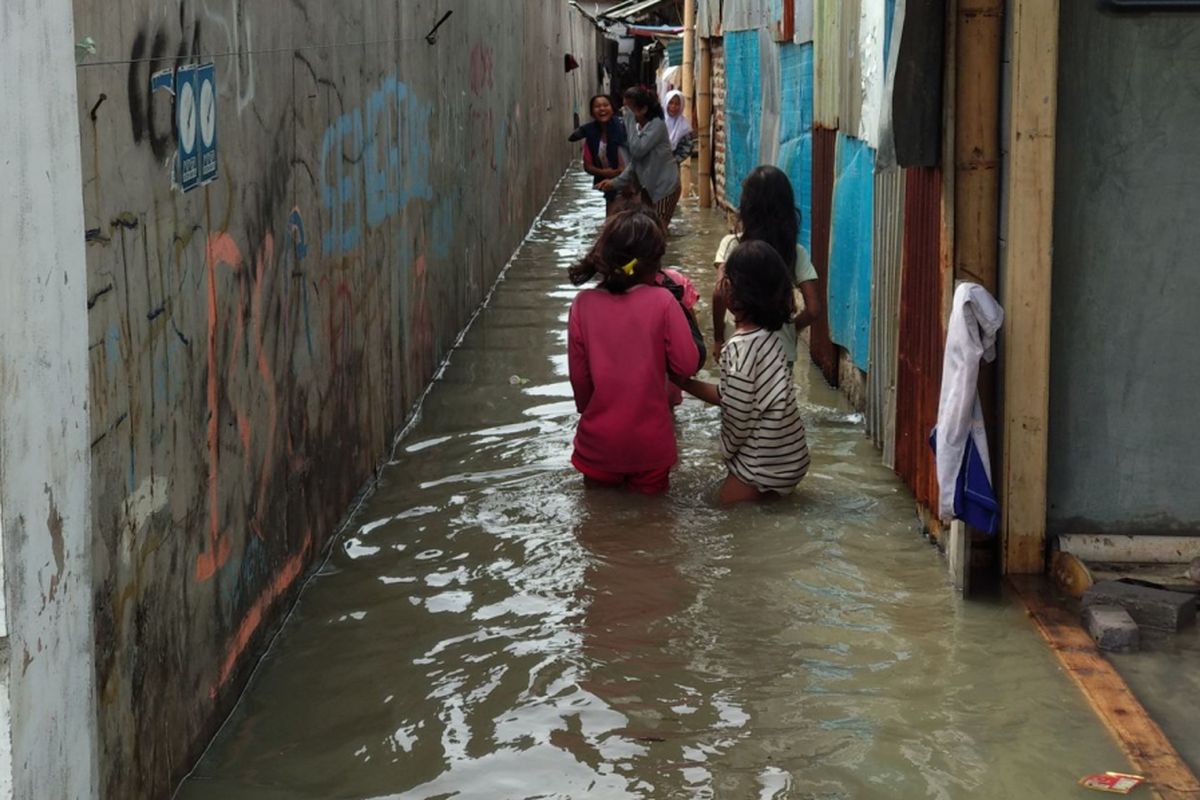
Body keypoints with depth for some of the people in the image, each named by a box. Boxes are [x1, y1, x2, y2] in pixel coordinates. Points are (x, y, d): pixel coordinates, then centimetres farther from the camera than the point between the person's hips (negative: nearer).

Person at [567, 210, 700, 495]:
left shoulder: (583, 304, -9)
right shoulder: (662, 302, -14)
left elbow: (578, 374, -2)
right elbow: (687, 364, -11)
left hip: (599, 438, 1)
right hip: (649, 440, -1)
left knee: (598, 483, 25)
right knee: (652, 487, 21)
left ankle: (602, 474, 6)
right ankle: (644, 478, 2)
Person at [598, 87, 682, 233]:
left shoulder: (657, 125, -15)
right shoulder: (639, 128, 9)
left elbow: (638, 150, -25)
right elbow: (634, 164, 11)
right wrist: (615, 183, 0)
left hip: (665, 187, -8)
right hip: (649, 187, 8)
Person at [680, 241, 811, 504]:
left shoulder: (740, 347, -24)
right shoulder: (767, 334, 2)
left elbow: (737, 415, -18)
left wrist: (727, 452, 0)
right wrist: (685, 383, 10)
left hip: (766, 467, -8)